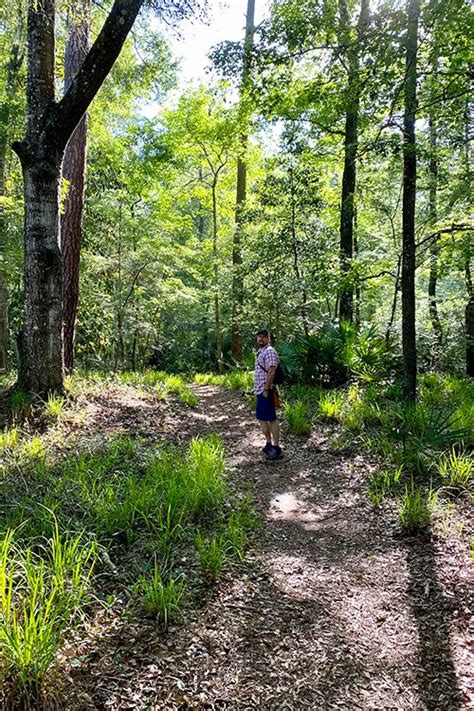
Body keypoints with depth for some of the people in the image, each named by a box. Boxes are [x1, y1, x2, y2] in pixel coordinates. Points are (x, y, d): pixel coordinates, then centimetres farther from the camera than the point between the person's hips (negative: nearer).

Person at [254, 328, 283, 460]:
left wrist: (266, 389, -23)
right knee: (262, 417, 14)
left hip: (266, 390, -10)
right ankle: (269, 444, 24)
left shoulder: (269, 351, -13)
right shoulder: (260, 351, 17)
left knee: (271, 418, -6)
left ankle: (276, 448, -2)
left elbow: (271, 371, -21)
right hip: (260, 390, 10)